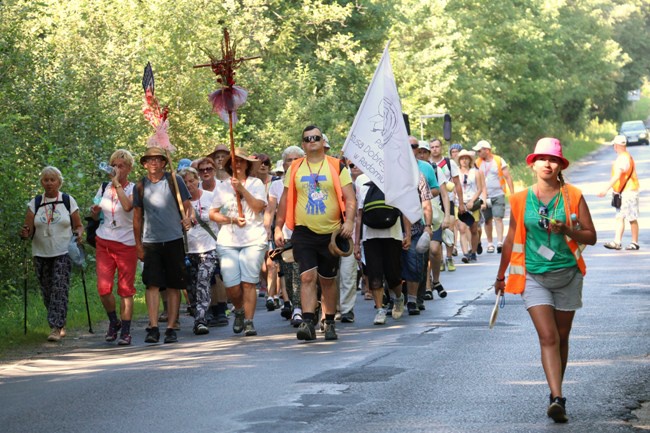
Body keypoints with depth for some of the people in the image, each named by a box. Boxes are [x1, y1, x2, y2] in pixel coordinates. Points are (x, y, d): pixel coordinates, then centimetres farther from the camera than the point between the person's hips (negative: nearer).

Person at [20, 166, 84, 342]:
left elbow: (78, 226, 8)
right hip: (41, 254, 3)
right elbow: (28, 230, 4)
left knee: (59, 289, -14)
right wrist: (25, 233, -18)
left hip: (63, 253, -3)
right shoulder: (35, 203, 7)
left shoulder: (68, 201, 4)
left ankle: (56, 328, -17)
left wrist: (78, 234, -13)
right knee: (47, 292, 4)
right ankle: (60, 325, 20)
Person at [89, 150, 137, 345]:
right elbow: (95, 216, 21)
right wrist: (94, 211, -3)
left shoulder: (133, 188, -1)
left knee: (126, 289, -1)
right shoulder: (104, 187, 11)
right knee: (103, 287, -7)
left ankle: (125, 331, 6)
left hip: (126, 243, -3)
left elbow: (127, 206, -24)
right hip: (104, 241, 3)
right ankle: (114, 321, 16)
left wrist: (117, 183, -17)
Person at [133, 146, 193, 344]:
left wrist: (188, 218, -17)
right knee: (152, 284, -8)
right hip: (150, 242, 1)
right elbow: (137, 217, 14)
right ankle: (153, 328, -9)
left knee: (174, 286, 1)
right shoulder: (140, 186, 8)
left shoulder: (174, 181, 3)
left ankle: (171, 328, 6)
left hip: (173, 240, -1)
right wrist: (138, 245, 10)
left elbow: (187, 206, 6)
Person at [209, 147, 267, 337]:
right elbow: (212, 214, 8)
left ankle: (249, 321, -4)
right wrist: (231, 219, -7)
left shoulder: (256, 183, 8)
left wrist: (242, 189, -14)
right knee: (232, 285, -5)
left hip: (253, 241, -1)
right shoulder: (222, 187, 13)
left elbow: (258, 207, -7)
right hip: (228, 241, 1)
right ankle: (239, 311, 23)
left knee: (248, 283, -9)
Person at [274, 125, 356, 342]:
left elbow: (350, 198, -3)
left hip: (331, 233, 0)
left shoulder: (337, 167, 2)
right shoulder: (294, 169, 8)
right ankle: (308, 323, -17)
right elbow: (285, 199, 12)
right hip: (304, 232, 0)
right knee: (307, 277, -12)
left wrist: (349, 221, -18)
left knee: (328, 280, 9)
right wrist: (278, 228, 7)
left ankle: (329, 323, 20)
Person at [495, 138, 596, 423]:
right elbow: (511, 239, 14)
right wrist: (501, 276, 21)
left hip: (567, 275, 1)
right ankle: (557, 399, -22)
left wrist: (567, 230, -18)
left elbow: (591, 237, 1)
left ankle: (556, 394, 25)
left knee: (561, 337, 10)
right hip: (534, 277, -1)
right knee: (548, 337, -14)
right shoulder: (520, 200, 3)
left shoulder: (573, 197, 0)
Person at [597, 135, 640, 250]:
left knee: (632, 219, -1)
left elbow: (617, 176, -29)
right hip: (623, 192, 10)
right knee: (619, 218, 5)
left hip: (628, 192, -10)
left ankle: (635, 243, 6)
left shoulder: (623, 158, -19)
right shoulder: (627, 157, 14)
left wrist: (606, 189, -35)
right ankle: (617, 242, 1)